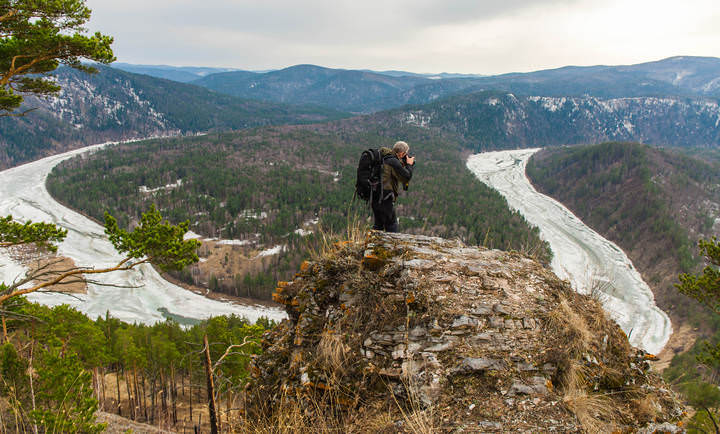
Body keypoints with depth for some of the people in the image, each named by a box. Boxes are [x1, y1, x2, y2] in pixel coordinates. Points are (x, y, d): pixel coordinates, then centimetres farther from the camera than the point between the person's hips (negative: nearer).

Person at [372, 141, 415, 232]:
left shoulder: (385, 158, 13)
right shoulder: (393, 161, -15)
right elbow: (406, 177, -13)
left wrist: (404, 164, 12)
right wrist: (409, 165, 2)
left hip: (374, 195, 9)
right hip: (385, 197, -9)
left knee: (378, 224, 18)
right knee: (391, 225, 0)